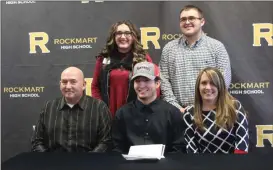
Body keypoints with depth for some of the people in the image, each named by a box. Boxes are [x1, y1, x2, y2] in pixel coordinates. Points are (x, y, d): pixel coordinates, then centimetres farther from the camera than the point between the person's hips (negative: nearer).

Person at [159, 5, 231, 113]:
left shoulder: (217, 47, 3)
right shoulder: (168, 49, 6)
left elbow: (224, 80, -3)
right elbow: (164, 81, 1)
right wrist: (177, 108, -8)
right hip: (179, 112, 1)